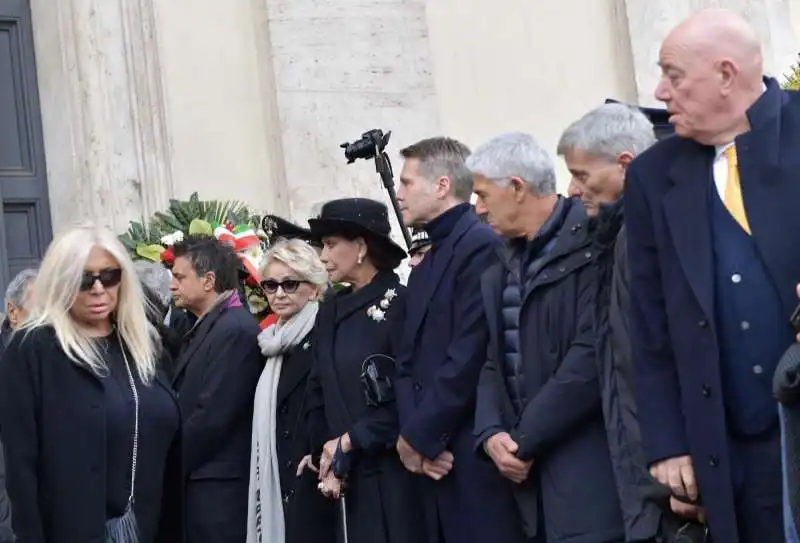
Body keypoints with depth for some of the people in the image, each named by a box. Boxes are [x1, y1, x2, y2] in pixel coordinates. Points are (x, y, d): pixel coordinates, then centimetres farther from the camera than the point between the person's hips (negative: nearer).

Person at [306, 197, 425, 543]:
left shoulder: (400, 303, -9)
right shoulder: (331, 311, 12)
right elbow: (319, 392, 13)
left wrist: (350, 442, -10)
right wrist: (327, 454, -1)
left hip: (396, 471, -6)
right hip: (349, 476, 6)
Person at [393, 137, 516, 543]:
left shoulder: (483, 247, -10)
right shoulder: (424, 268, 18)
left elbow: (469, 358, -18)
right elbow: (408, 361, 13)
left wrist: (418, 436, -11)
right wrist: (412, 436, -4)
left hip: (476, 456, -8)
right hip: (435, 460, 8)